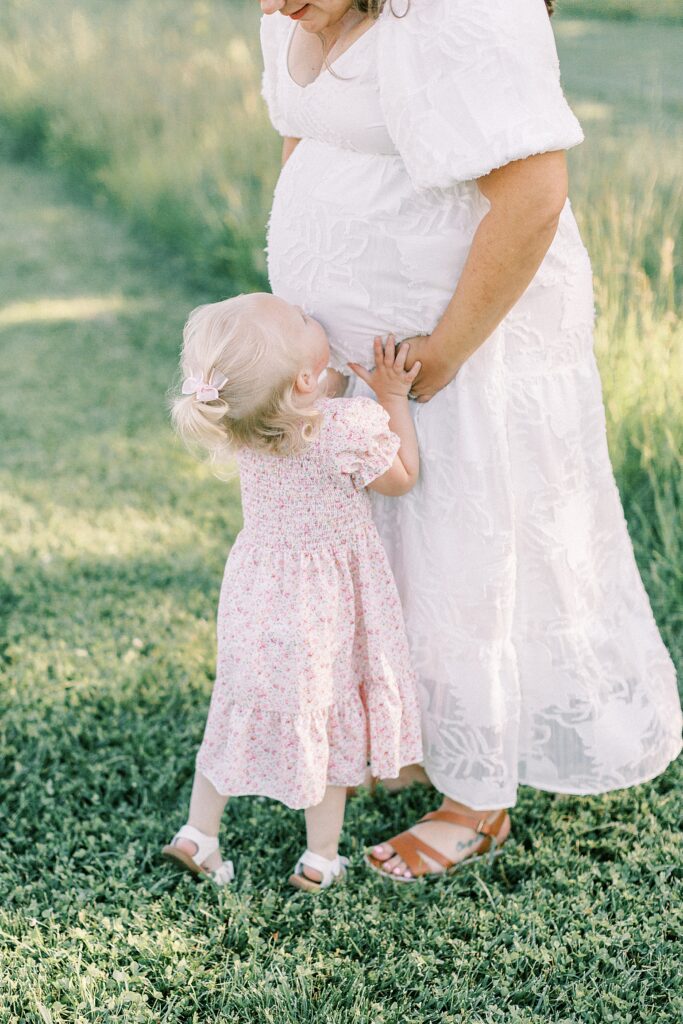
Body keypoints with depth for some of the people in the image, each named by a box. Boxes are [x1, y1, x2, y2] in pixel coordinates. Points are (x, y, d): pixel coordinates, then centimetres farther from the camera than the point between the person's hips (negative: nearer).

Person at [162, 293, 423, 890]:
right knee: (330, 722, 15)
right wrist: (394, 399, -4)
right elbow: (403, 479, -8)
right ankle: (321, 858, 26)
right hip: (323, 610, -4)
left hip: (256, 593, 5)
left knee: (241, 712, 22)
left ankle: (198, 834, 29)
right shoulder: (350, 428, -27)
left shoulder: (244, 429, -9)